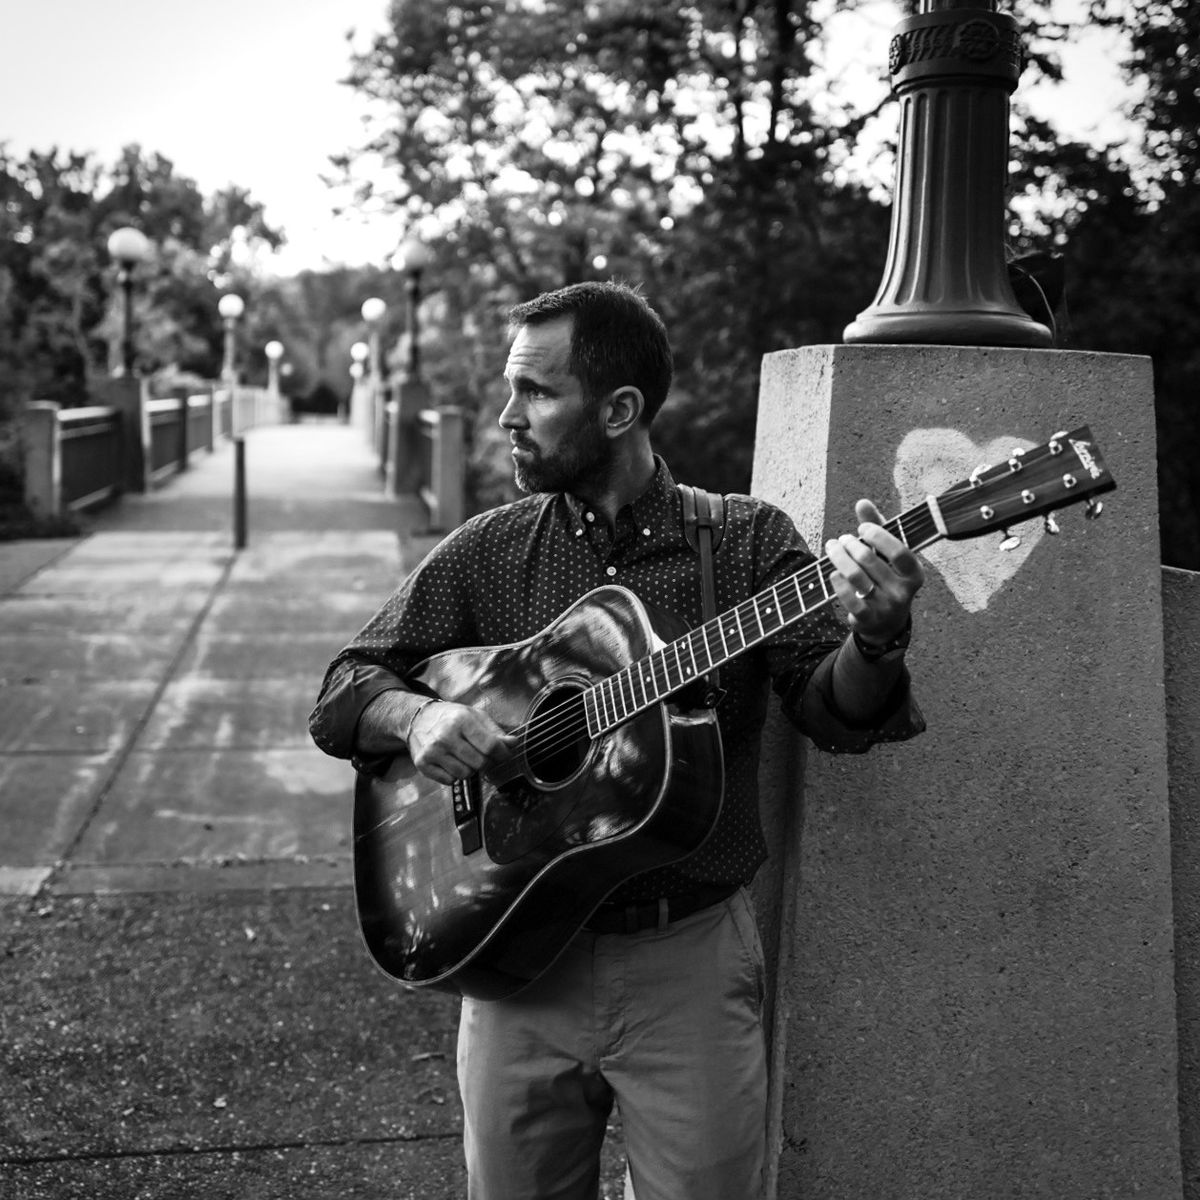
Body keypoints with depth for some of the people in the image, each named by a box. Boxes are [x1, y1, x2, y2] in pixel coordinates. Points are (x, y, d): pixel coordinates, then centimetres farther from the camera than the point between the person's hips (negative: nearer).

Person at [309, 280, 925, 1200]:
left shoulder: (747, 541, -3)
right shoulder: (486, 552, 3)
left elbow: (836, 714, -11)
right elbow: (342, 696, 4)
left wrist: (874, 640, -33)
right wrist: (415, 716, -18)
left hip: (689, 960, -2)